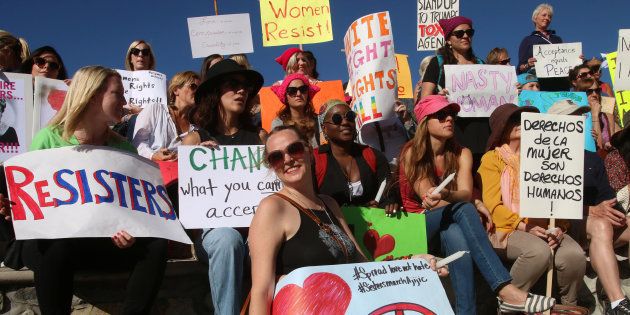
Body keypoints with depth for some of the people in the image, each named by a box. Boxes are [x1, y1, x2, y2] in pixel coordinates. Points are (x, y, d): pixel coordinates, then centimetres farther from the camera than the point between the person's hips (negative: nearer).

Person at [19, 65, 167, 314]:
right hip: (49, 240, -3)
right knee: (58, 247, -38)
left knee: (155, 245, -22)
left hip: (105, 240, 4)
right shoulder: (48, 139, 0)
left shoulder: (124, 149, 9)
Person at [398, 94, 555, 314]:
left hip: (450, 225, 3)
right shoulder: (411, 153, -7)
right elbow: (426, 197, -15)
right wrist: (475, 204, -18)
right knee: (464, 209, -35)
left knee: (458, 240, -37)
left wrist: (445, 195, -39)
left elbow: (466, 194, -15)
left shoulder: (461, 154, 3)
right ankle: (506, 291, -48)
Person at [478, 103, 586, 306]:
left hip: (545, 227, 4)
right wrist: (524, 226, -16)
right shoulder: (492, 158, 7)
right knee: (539, 251, -34)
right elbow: (493, 205, -3)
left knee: (574, 254, -24)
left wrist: (558, 227, -7)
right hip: (509, 229, -4)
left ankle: (569, 304, 1)